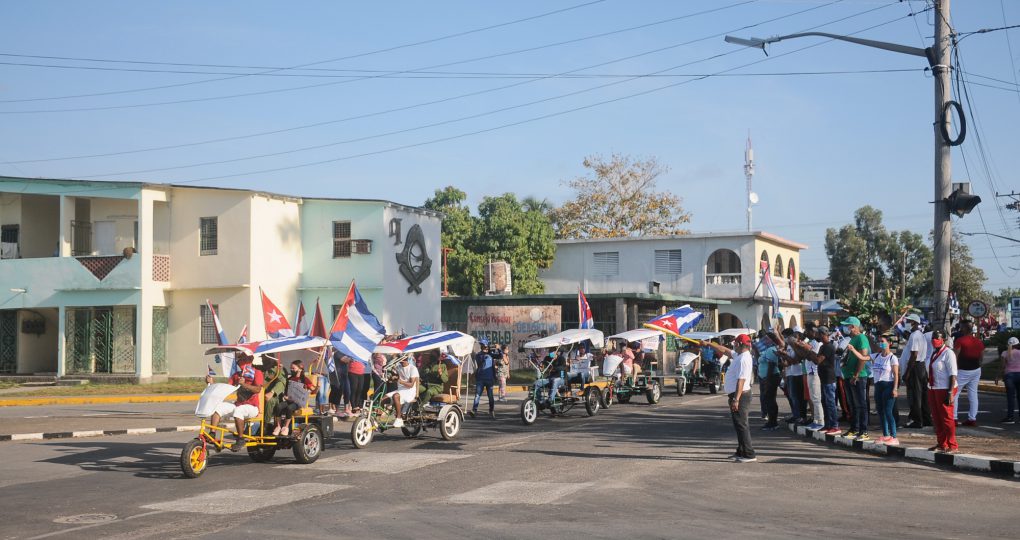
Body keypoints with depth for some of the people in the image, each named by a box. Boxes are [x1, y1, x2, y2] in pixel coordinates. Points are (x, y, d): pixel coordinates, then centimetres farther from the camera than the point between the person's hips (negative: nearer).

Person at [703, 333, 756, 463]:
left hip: (740, 395, -11)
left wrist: (736, 399, -29)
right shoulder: (739, 355, 11)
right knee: (739, 424, 16)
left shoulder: (744, 359, -20)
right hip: (736, 395, 11)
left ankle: (749, 454, -10)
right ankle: (741, 452, 24)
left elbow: (741, 380, -25)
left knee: (741, 424, -10)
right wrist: (708, 344, 30)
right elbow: (725, 350, 27)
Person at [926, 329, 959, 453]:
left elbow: (953, 374, -17)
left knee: (946, 418, -3)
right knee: (936, 418, 14)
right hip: (932, 389, 8)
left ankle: (952, 446, 6)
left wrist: (950, 393, -22)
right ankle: (941, 444, 24)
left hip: (944, 390, -8)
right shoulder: (933, 353, 13)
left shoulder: (948, 353, -12)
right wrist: (929, 389, 16)